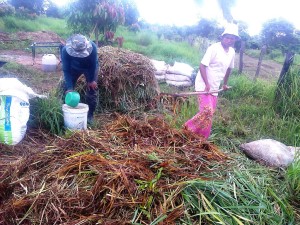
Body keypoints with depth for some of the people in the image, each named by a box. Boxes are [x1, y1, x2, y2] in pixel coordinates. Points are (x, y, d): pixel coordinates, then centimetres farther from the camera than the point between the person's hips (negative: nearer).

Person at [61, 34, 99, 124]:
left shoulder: (92, 47, -39)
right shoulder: (65, 50, -36)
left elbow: (93, 65, -23)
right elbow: (66, 70, -27)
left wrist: (91, 80, -14)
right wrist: (69, 88, -33)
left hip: (90, 67, -1)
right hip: (74, 67, 2)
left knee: (92, 90, -6)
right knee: (67, 89, -1)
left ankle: (90, 115, 8)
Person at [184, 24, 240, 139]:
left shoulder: (232, 52, 7)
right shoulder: (214, 48, -16)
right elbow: (202, 66, -19)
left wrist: (225, 84, 28)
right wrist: (207, 84, -24)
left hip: (215, 87, 8)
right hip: (204, 85, -7)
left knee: (210, 113, 10)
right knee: (207, 111, -17)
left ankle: (202, 138, 22)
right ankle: (188, 128, 1)